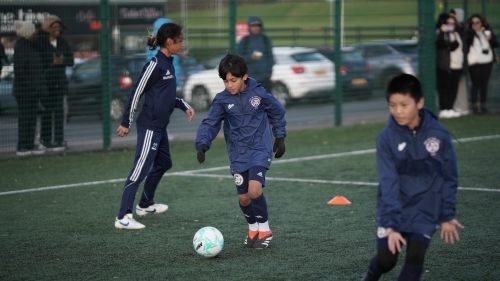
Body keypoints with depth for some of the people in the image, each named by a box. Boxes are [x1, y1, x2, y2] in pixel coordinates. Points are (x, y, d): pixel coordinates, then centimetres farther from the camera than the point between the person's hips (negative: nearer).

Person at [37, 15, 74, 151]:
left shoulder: (63, 42, 9)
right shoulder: (41, 42, -6)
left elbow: (71, 61, 8)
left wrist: (61, 60, -11)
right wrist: (52, 62, -17)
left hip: (60, 81, 4)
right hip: (45, 81, -4)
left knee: (59, 110, 3)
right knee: (47, 110, -1)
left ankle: (59, 140, 5)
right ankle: (46, 141, 4)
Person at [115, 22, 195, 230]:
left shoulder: (168, 64, 12)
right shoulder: (155, 64, -16)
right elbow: (136, 92, -14)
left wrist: (184, 106, 12)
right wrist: (126, 123, -12)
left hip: (160, 126, 10)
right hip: (150, 126, -10)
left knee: (163, 164, 23)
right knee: (141, 169, -12)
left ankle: (145, 204, 40)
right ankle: (123, 217, -13)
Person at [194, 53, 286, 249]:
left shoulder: (258, 93, -8)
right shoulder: (222, 100, -6)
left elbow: (277, 112, 7)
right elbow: (210, 123, -9)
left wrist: (280, 137, 8)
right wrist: (202, 143, -26)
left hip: (260, 150, -3)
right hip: (238, 154, 3)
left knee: (254, 189, -21)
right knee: (243, 197, 6)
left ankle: (264, 229, 1)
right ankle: (253, 228, 33)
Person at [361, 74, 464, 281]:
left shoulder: (438, 135, -10)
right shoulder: (387, 137, -13)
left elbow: (449, 178, 2)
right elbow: (388, 184, -16)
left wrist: (447, 216, 4)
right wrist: (390, 224, -22)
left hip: (425, 211, 0)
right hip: (394, 210, 0)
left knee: (415, 256, -14)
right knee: (386, 260, -1)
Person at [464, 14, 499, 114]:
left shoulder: (488, 31, 9)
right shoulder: (469, 32, -1)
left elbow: (496, 44, 7)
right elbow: (467, 42, -18)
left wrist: (490, 39, -10)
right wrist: (473, 31, -24)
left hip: (487, 61, 3)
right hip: (474, 61, -3)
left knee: (484, 83, 6)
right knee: (475, 84, -3)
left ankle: (483, 105, 12)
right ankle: (474, 105, 2)